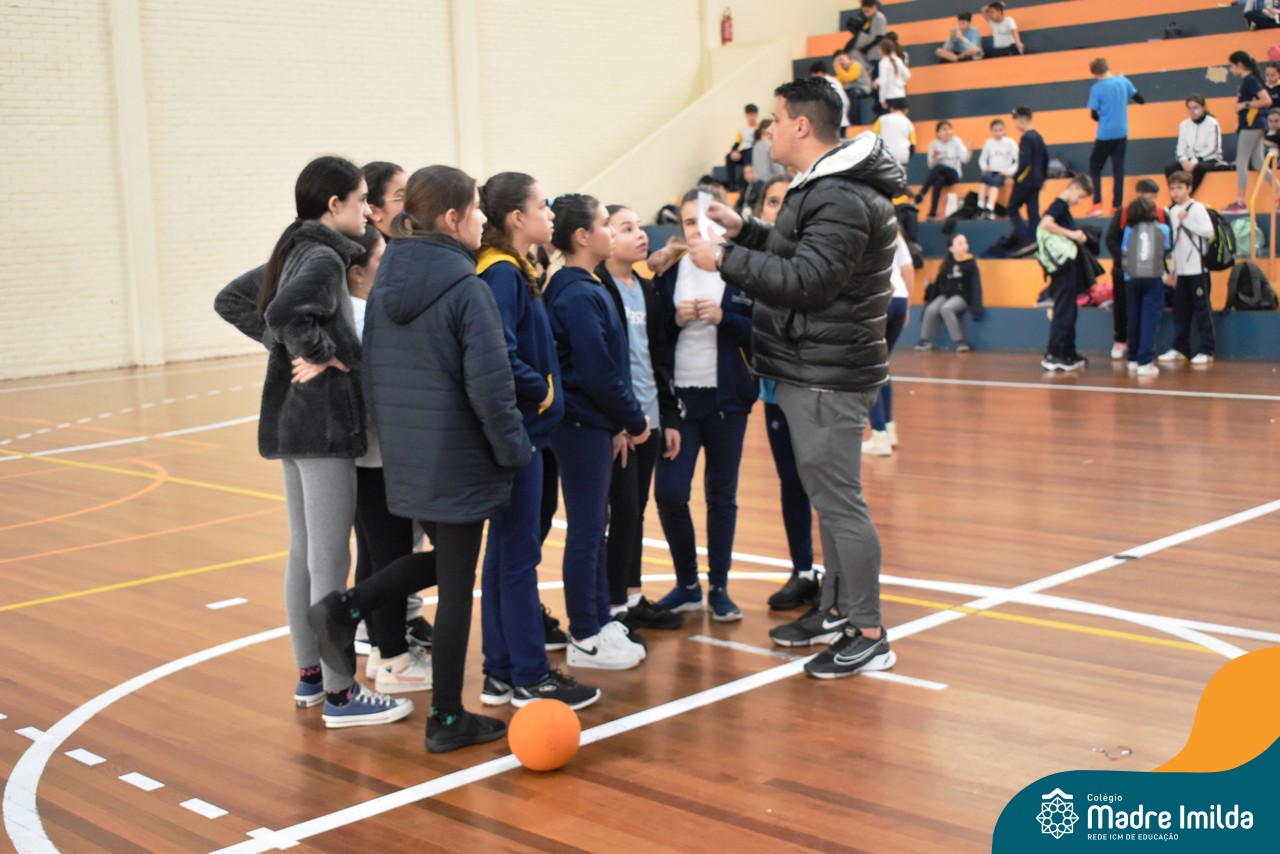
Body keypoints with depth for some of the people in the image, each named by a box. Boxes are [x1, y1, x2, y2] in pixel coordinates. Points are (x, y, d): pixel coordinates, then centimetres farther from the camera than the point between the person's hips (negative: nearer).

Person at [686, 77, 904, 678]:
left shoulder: (842, 200, -20)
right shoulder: (826, 187, 15)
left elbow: (806, 280, -27)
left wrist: (726, 259, -22)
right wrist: (745, 231, 17)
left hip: (826, 377, -11)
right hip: (812, 373, 11)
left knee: (839, 501, -6)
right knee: (829, 497, 18)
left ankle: (870, 636, 2)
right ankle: (836, 611, 30)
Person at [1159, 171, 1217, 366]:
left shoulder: (1196, 208, -5)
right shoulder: (1173, 212, 14)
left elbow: (1209, 231, -18)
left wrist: (1186, 221, -15)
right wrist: (1172, 268, 17)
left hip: (1197, 268, -6)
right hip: (1181, 269, 6)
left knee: (1201, 307, -4)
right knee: (1180, 309, 8)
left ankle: (1206, 350, -1)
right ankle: (1179, 348, 15)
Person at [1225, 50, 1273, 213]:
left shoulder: (1250, 80, -14)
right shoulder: (1247, 80, 13)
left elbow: (1267, 101, -21)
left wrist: (1245, 105, -19)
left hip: (1251, 125, -10)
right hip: (1254, 126, 10)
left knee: (1241, 163, -6)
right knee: (1258, 163, 10)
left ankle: (1240, 203, -4)